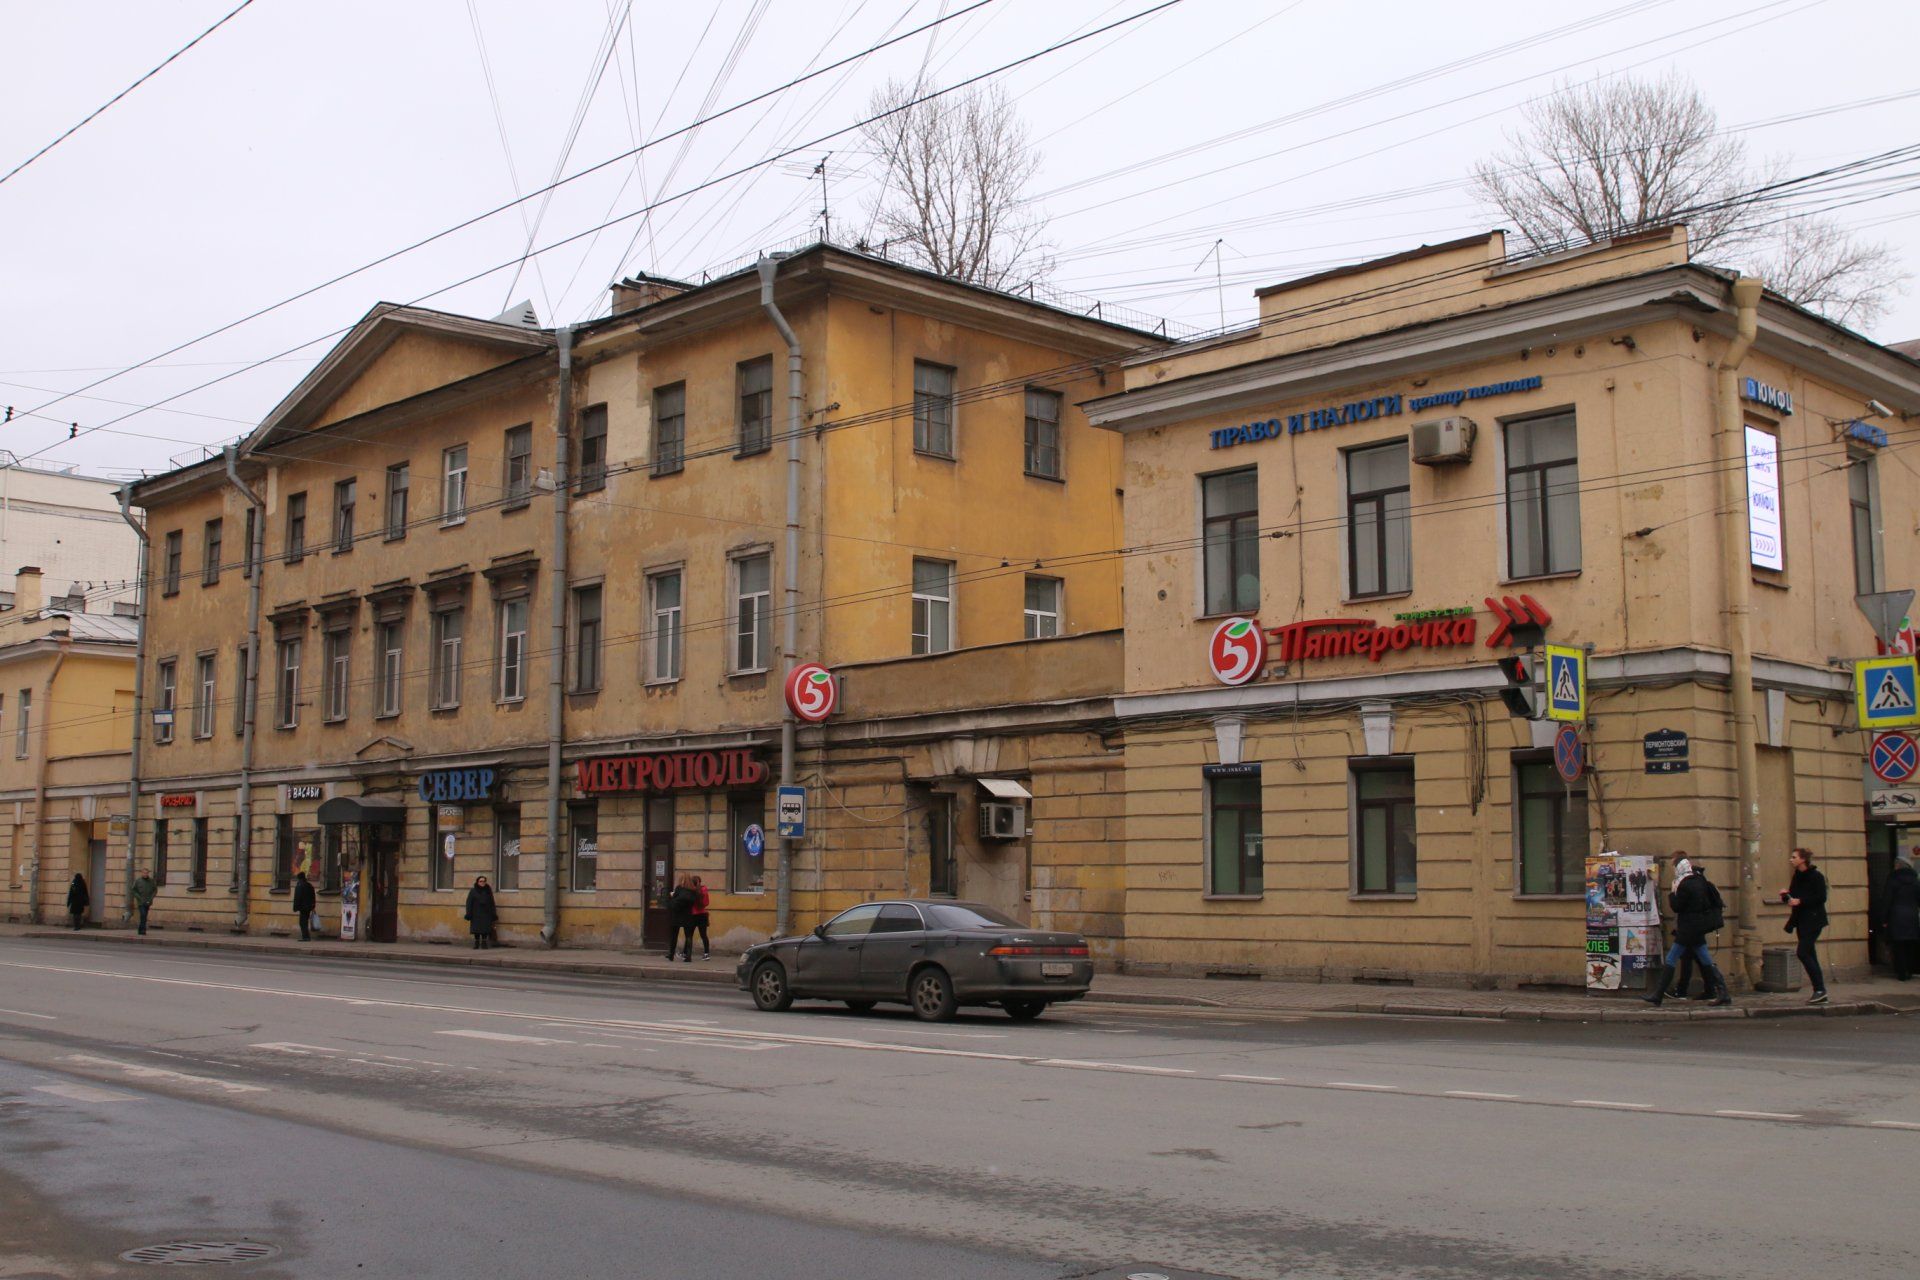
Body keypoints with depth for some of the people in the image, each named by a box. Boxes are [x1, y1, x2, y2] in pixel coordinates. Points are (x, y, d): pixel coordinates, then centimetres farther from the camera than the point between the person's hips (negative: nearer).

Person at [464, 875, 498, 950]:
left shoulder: (488, 891, 8)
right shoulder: (473, 891, 2)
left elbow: (492, 903, 8)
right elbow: (469, 903, -1)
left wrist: (494, 915, 3)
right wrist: (468, 914, -10)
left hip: (486, 914, 1)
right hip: (476, 915, -1)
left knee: (485, 930, -3)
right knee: (476, 930, 0)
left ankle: (484, 944, 2)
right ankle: (476, 944, 6)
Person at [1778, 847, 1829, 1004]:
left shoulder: (1815, 876, -11)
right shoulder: (1797, 876, 13)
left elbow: (1822, 897, -17)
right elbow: (1793, 897, 18)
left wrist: (1800, 901, -20)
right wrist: (1786, 895, -3)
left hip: (1813, 920, -9)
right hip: (1801, 920, 9)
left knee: (1803, 953, -15)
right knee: (1809, 955, 8)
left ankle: (1820, 989, -9)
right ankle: (1820, 992, 12)